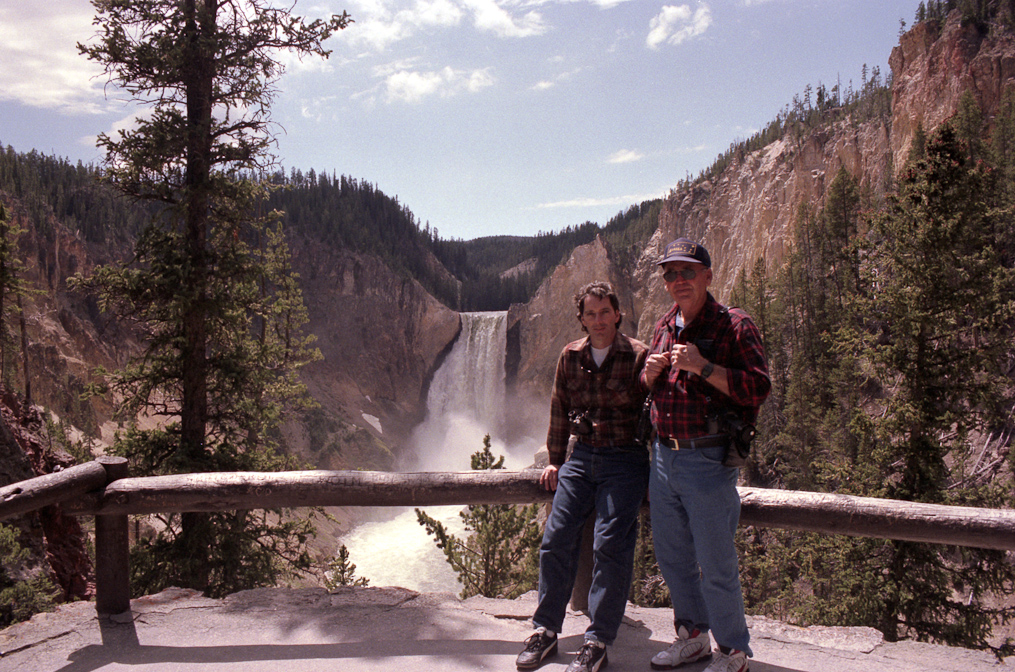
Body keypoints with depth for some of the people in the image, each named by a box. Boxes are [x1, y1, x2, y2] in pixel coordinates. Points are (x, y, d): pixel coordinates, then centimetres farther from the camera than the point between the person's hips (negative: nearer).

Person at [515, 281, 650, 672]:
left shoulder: (639, 356, -4)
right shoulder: (571, 357, 8)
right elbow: (559, 410, 16)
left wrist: (653, 474, -3)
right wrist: (555, 461, 14)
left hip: (625, 459, -4)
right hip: (581, 456, 4)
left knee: (610, 546, -9)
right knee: (556, 540, 0)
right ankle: (545, 631, 13)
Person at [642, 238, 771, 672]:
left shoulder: (734, 326, -8)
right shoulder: (664, 326, 12)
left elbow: (758, 389, -18)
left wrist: (703, 366, -26)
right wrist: (651, 372, -1)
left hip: (709, 461, -7)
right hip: (664, 456, 7)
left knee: (715, 565, 2)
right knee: (671, 556, 17)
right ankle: (692, 636, 36)